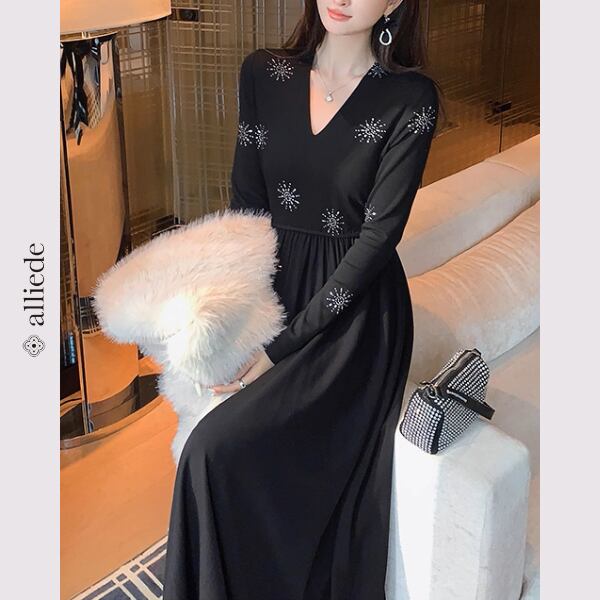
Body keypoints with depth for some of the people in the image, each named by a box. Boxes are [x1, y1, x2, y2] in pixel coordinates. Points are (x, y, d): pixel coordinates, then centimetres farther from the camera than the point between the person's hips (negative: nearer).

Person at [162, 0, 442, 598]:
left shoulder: (410, 98, -10)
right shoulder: (262, 73, 3)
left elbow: (379, 234, -13)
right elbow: (245, 204, 4)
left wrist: (284, 344, -15)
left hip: (354, 309, -4)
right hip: (273, 287, 4)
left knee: (222, 447, -22)